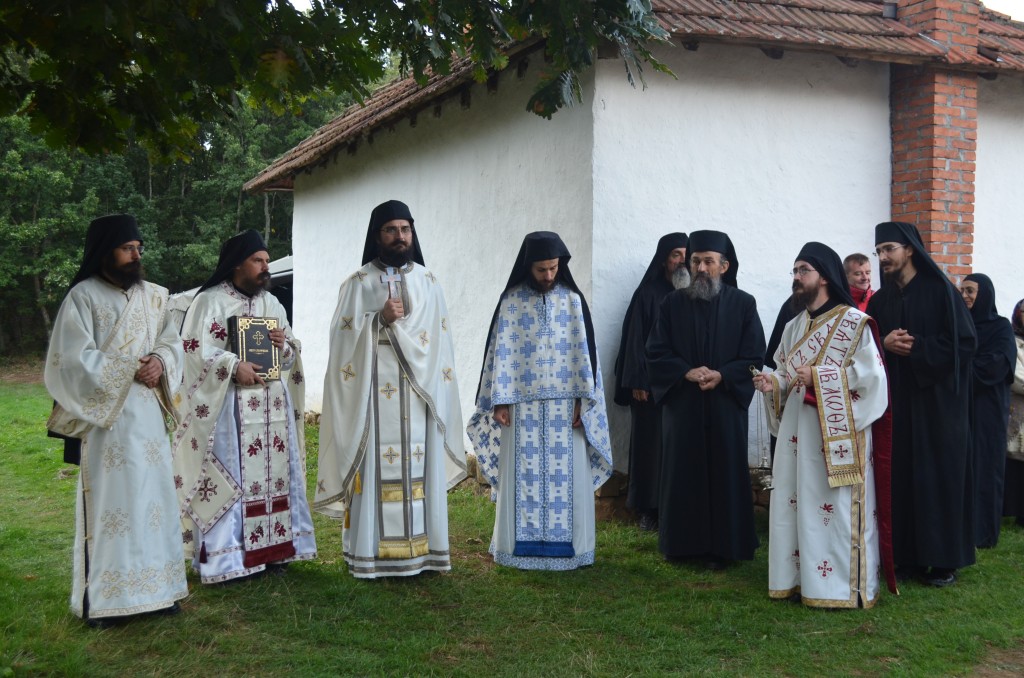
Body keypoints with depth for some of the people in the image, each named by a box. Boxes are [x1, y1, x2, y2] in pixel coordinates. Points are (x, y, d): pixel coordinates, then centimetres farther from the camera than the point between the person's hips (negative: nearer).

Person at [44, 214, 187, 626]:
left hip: (148, 414, 6)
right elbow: (75, 359, -13)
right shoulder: (83, 297, -7)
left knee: (152, 496, 9)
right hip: (105, 416, -5)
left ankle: (154, 588, 18)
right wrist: (132, 370, -15)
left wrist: (160, 361, -10)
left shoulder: (152, 295, 10)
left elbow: (172, 342, 12)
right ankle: (101, 598, 7)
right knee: (107, 501, -2)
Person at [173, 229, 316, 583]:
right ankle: (224, 555, 1)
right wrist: (234, 367, -21)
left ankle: (270, 548, 18)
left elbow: (292, 352, 19)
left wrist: (285, 344, -4)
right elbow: (196, 349, -11)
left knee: (275, 474, 8)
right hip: (229, 406, -6)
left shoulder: (272, 304, 16)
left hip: (273, 406, 7)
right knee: (229, 476, -6)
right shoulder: (209, 301, -4)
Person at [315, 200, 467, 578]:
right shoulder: (358, 284, 4)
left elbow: (439, 341, 11)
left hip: (418, 394, 2)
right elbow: (344, 338, -2)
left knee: (419, 468, 4)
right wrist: (380, 320, -14)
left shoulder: (428, 282, 11)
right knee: (375, 466, -4)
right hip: (373, 394, -2)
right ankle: (372, 554, 1)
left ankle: (420, 550, 11)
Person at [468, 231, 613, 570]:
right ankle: (523, 543, 11)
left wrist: (581, 401, -4)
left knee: (566, 474, 3)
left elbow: (584, 352, 3)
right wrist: (500, 401, -5)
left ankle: (565, 542, 12)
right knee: (524, 474, 2)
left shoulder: (573, 300, 4)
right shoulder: (511, 301, 1)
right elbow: (500, 351, 0)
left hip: (565, 406, 1)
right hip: (523, 405, -1)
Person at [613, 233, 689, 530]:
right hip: (652, 384, -2)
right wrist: (637, 382, -8)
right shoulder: (648, 293, 0)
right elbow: (635, 339, -2)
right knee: (650, 442, 2)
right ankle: (649, 509, 10)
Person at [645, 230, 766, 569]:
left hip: (726, 405, -1)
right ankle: (682, 542, 17)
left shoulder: (743, 304, 1)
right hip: (681, 404, 1)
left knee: (724, 473, 3)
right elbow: (656, 352, 1)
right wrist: (687, 372, -15)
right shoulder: (673, 303, 4)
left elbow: (754, 357, -1)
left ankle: (722, 546, 12)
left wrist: (721, 375, -17)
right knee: (682, 473, 5)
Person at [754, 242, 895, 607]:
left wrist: (818, 377, -19)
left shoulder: (854, 323, -8)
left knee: (836, 507, -3)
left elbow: (871, 376, -14)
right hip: (797, 429, 7)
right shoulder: (794, 327, 14)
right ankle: (799, 578, 18)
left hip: (837, 432, -7)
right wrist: (773, 383, -4)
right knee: (794, 502, 8)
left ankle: (842, 586, 7)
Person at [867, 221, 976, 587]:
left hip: (936, 399, -4)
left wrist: (917, 348, -15)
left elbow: (964, 342, -10)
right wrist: (885, 344, -8)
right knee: (901, 476, 3)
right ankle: (910, 555, 10)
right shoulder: (878, 301, 11)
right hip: (896, 400, 5)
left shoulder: (940, 291, -4)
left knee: (939, 474, -1)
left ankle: (945, 558, 6)